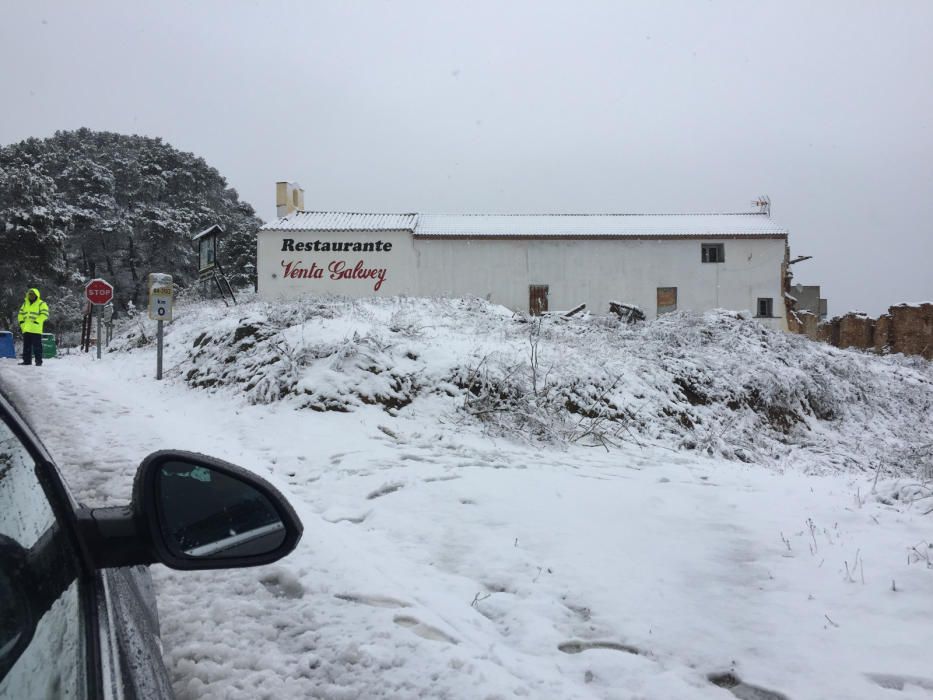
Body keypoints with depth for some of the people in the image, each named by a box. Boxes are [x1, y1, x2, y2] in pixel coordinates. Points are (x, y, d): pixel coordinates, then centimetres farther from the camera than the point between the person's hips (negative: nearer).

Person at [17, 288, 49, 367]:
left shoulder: (41, 304, -2)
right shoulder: (25, 303, 18)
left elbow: (44, 314, -12)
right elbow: (21, 313, 24)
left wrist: (36, 322, -18)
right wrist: (21, 322, 9)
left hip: (36, 330, -7)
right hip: (26, 329, 7)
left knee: (37, 346, -6)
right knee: (26, 345, 10)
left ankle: (38, 361, -2)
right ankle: (26, 360, 17)